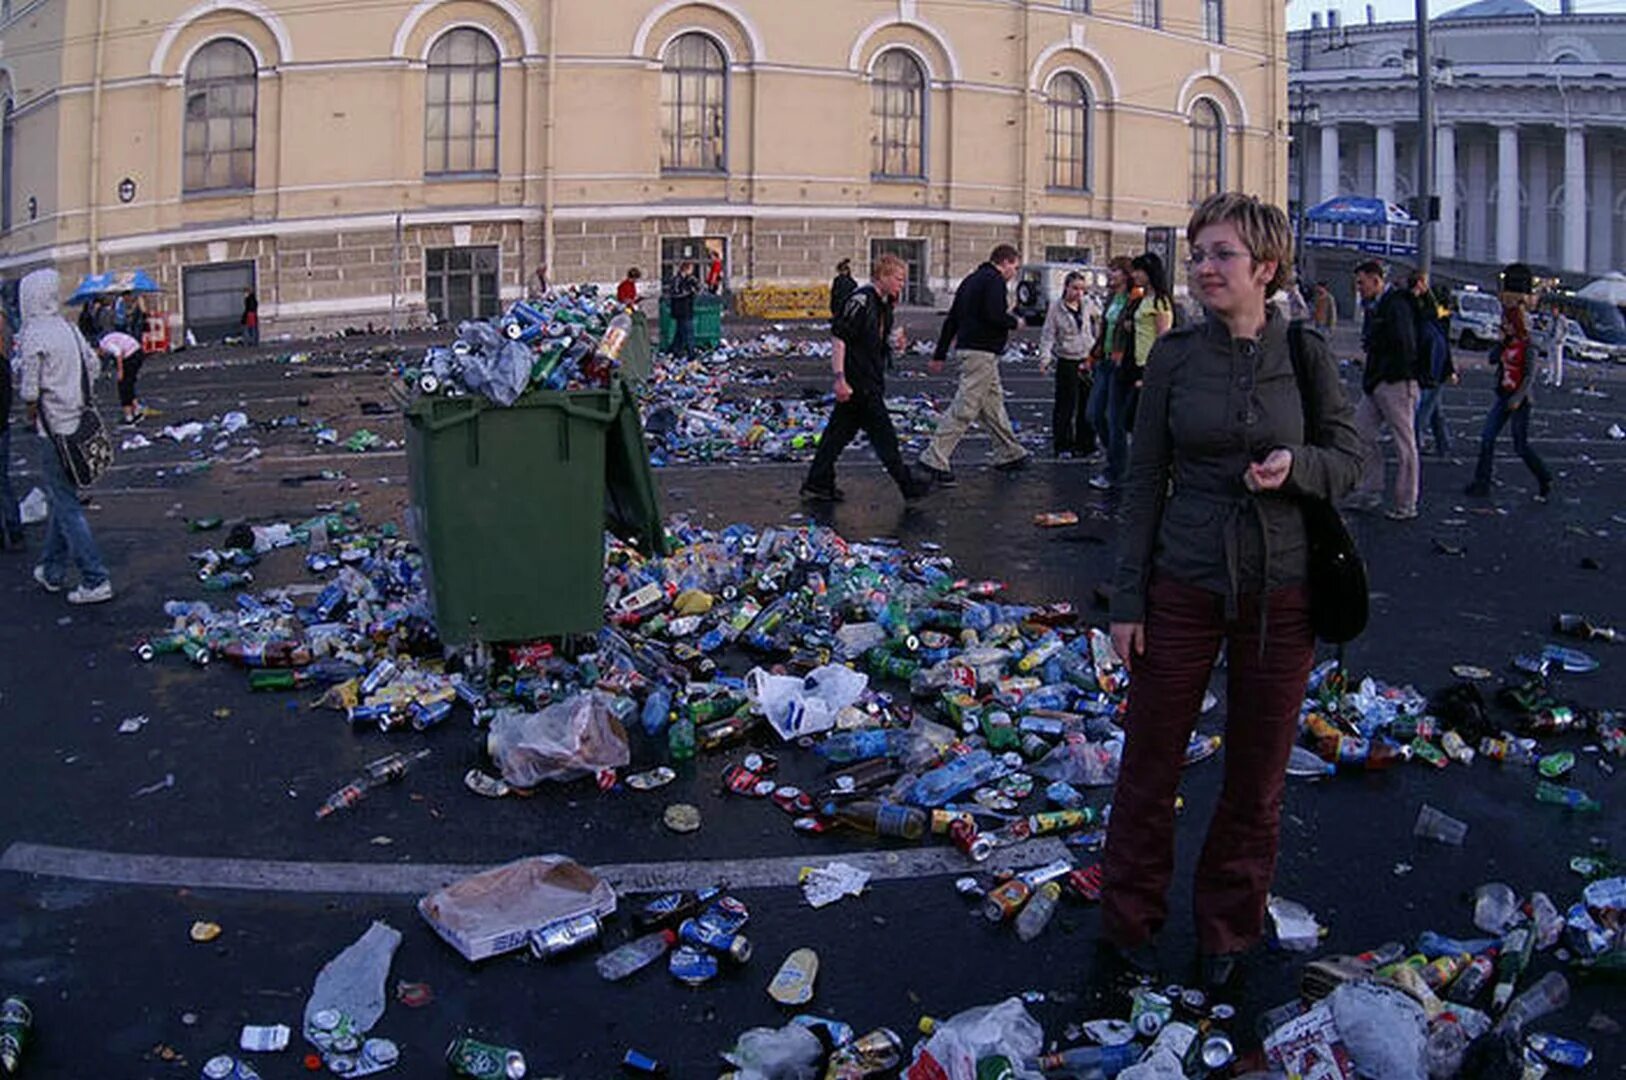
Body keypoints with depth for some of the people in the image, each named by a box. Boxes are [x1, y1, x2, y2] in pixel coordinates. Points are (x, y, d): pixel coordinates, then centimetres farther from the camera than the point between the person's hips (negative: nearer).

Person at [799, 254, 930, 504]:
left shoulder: (884, 304, 13)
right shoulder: (861, 300, -16)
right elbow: (838, 337, -19)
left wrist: (893, 343, 5)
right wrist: (840, 378, -23)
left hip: (871, 380, 9)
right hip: (857, 381, -9)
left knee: (840, 430, 11)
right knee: (882, 432, -1)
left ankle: (817, 483, 16)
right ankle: (907, 484, 8)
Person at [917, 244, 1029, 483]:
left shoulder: (972, 279, 19)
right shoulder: (994, 280, -10)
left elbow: (951, 319, 19)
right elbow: (994, 316, -23)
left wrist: (940, 355, 20)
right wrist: (1014, 322, -2)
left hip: (966, 347, 10)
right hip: (982, 352, -10)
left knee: (993, 403, 18)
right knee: (965, 408, -9)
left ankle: (1009, 454, 28)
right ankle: (935, 459, -10)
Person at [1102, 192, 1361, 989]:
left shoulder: (1304, 353, -3)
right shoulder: (1174, 355, -2)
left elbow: (1348, 457, 5)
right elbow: (1145, 479, 0)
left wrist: (1296, 464, -19)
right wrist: (1129, 597, -2)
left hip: (1280, 592, 1)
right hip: (1184, 587, 0)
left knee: (1257, 775, 12)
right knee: (1150, 765, 8)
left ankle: (1229, 926, 31)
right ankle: (1131, 918, 28)